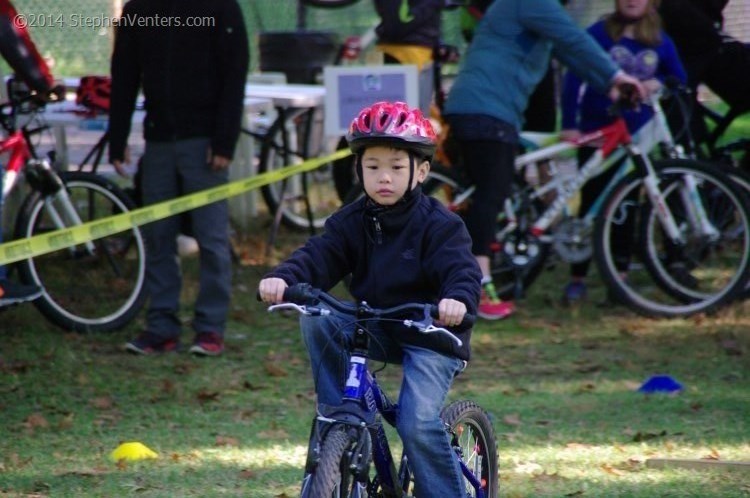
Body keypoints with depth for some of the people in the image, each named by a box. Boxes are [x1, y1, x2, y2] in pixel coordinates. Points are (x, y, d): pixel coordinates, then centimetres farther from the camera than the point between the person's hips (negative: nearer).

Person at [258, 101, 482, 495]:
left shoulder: (438, 225, -11)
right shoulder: (351, 222, 2)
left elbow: (461, 269, -26)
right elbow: (318, 256, -11)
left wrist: (458, 299, -50)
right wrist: (283, 278, -34)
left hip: (431, 334, -5)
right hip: (375, 331, 5)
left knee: (417, 425, -23)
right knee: (316, 321, -22)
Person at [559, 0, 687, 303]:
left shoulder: (660, 42, 7)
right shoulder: (599, 34, -5)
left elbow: (680, 80, 15)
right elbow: (574, 77, -9)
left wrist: (658, 84, -8)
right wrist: (569, 125, -18)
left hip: (636, 137, 3)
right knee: (592, 206, -2)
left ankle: (620, 276, 12)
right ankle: (577, 279, 4)